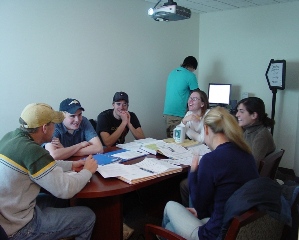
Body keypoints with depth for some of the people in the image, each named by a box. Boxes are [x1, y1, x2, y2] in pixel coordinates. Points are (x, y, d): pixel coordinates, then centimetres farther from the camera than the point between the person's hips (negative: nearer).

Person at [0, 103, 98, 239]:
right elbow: (66, 189, -22)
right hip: (16, 228, -9)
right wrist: (88, 171, -6)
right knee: (88, 216, 1)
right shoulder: (32, 150, -27)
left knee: (59, 200, 25)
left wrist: (71, 165, 11)